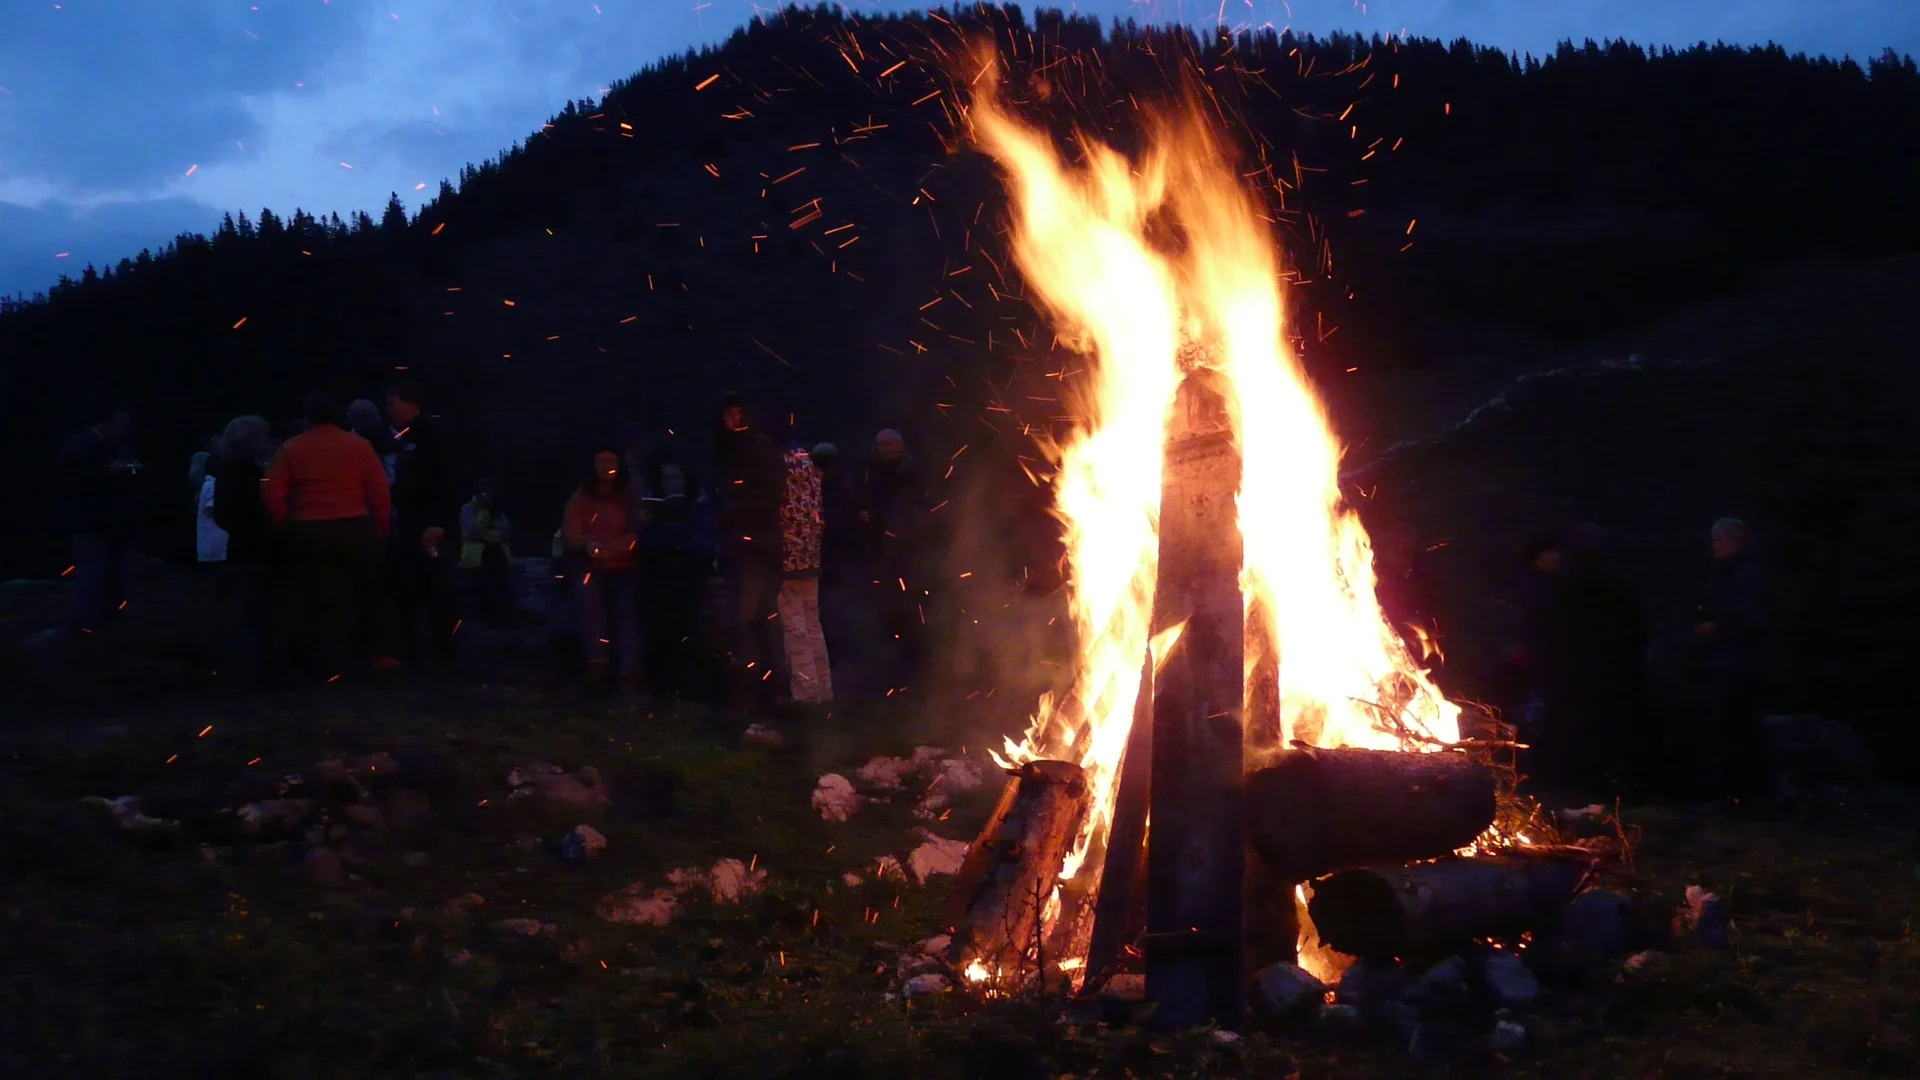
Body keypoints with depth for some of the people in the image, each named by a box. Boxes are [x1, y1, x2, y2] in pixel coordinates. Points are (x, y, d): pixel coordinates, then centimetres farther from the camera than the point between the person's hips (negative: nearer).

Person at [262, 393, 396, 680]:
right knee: (370, 592, 17)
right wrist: (381, 529, 7)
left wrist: (286, 526, 7)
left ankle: (329, 666, 3)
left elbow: (272, 494, -4)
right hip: (355, 528, 1)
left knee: (319, 601, 3)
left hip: (309, 533, -1)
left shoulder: (291, 449, 3)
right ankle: (382, 654, 16)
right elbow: (380, 492, -1)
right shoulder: (359, 445, 4)